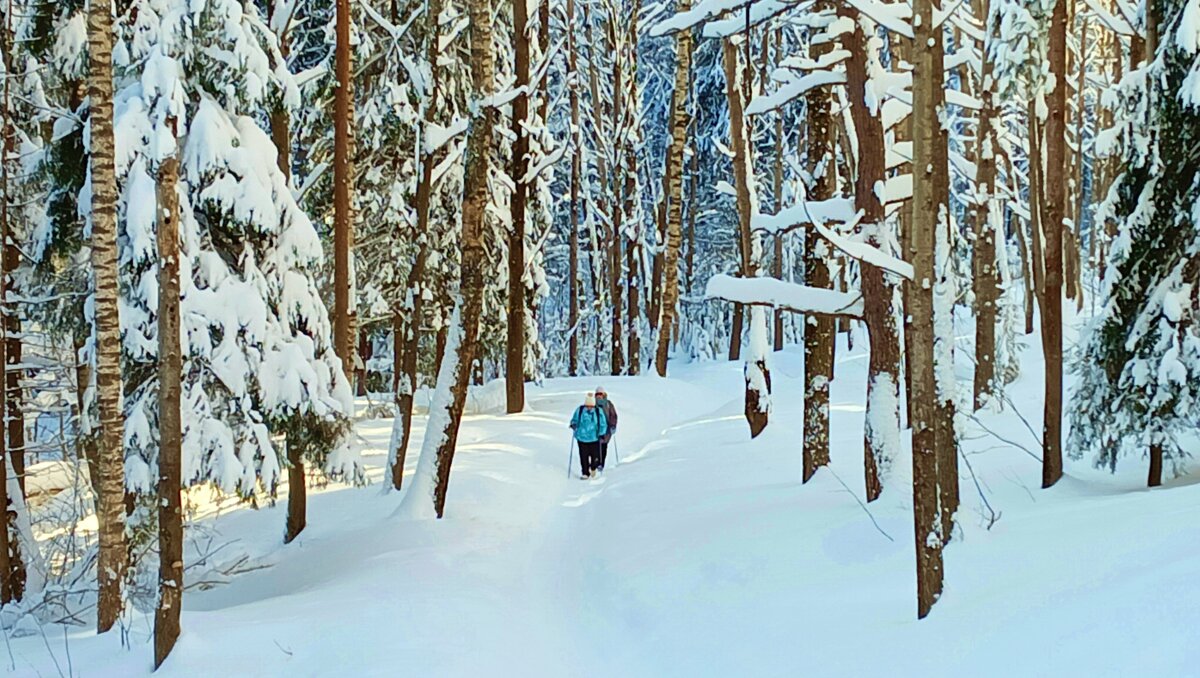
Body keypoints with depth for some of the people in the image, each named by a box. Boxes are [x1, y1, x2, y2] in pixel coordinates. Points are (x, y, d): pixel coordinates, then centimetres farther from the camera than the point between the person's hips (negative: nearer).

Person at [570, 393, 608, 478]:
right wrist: (573, 424, -12)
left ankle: (593, 468, 34)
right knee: (583, 456, -2)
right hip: (582, 437, 1)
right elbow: (574, 419, 9)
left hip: (594, 438, -1)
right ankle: (585, 473, 13)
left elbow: (603, 424, 1)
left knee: (594, 455, 3)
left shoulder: (598, 411, -6)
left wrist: (601, 434, -10)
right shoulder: (579, 410, -4)